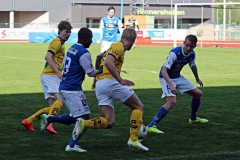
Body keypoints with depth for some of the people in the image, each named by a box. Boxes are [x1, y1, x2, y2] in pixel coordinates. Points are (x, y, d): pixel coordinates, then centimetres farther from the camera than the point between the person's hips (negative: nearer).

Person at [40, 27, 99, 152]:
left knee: (75, 117, 21)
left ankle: (48, 119, 19)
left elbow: (64, 65, 22)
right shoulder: (84, 53, -15)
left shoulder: (71, 49, 11)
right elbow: (91, 72, -12)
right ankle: (72, 145, -6)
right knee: (84, 118, -5)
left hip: (64, 87, 9)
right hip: (73, 90, -9)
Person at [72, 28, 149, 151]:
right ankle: (133, 139, -7)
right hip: (110, 82, -9)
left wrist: (97, 77, 46)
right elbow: (108, 63, -21)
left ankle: (83, 124, -16)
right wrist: (121, 80, -25)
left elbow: (99, 56, 42)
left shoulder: (113, 47, 24)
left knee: (109, 122, 3)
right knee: (138, 106, 3)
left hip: (99, 85, 9)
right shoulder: (119, 46, -4)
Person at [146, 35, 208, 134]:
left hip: (178, 77, 8)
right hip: (166, 78, -8)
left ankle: (193, 118, 37)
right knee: (172, 101, -28)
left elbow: (193, 66, 16)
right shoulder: (174, 53, -31)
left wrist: (197, 79, 31)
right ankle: (151, 126, -28)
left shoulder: (192, 54, -8)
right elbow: (164, 70, -37)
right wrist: (170, 85, -49)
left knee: (198, 94, 13)